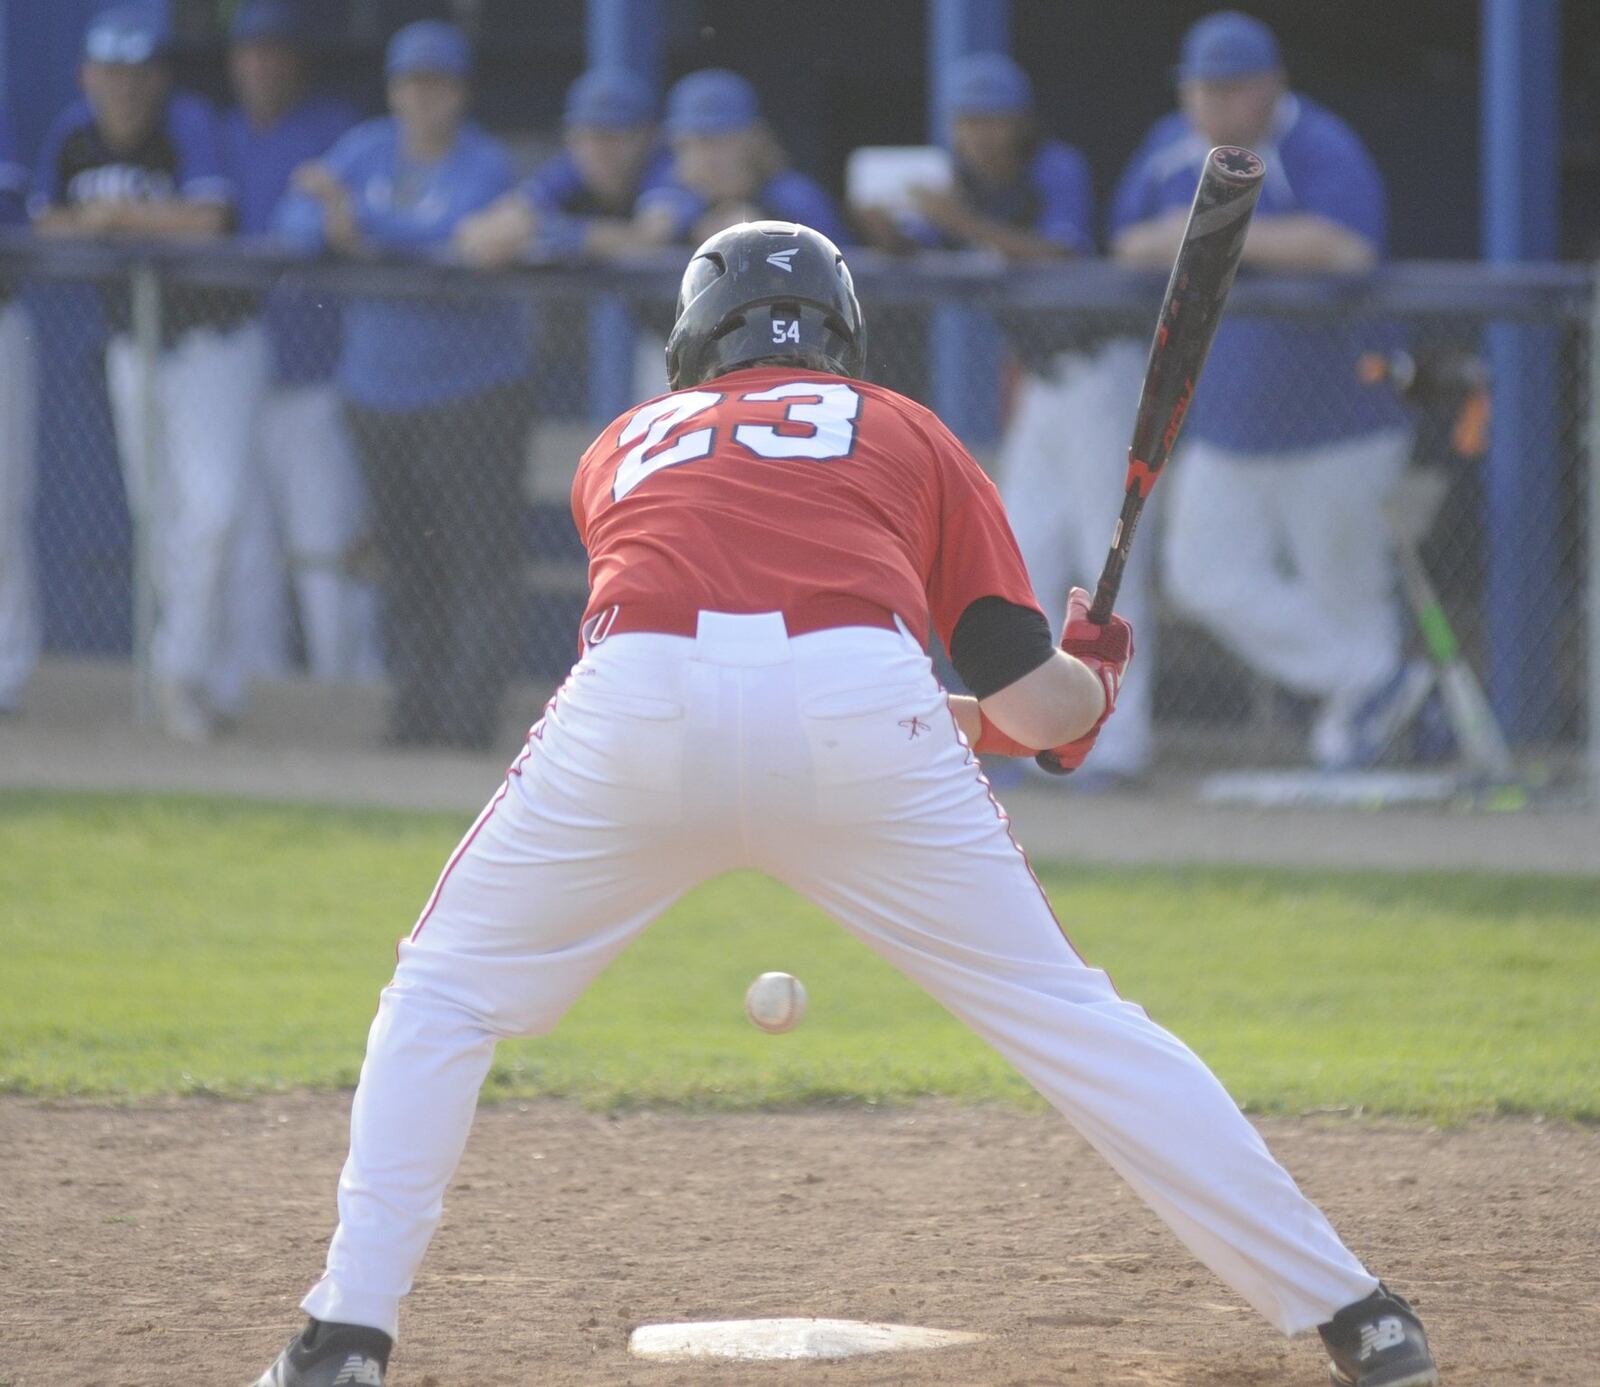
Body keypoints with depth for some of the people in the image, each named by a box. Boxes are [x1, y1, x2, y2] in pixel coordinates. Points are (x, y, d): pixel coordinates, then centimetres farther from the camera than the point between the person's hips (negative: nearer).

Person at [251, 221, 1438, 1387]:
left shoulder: (628, 443, 35)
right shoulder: (905, 432, 30)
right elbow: (1031, 702, 20)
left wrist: (950, 719, 52)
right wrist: (1093, 680, 43)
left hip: (640, 718, 0)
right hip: (861, 703, 0)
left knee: (445, 994, 20)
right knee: (1061, 1012, 11)